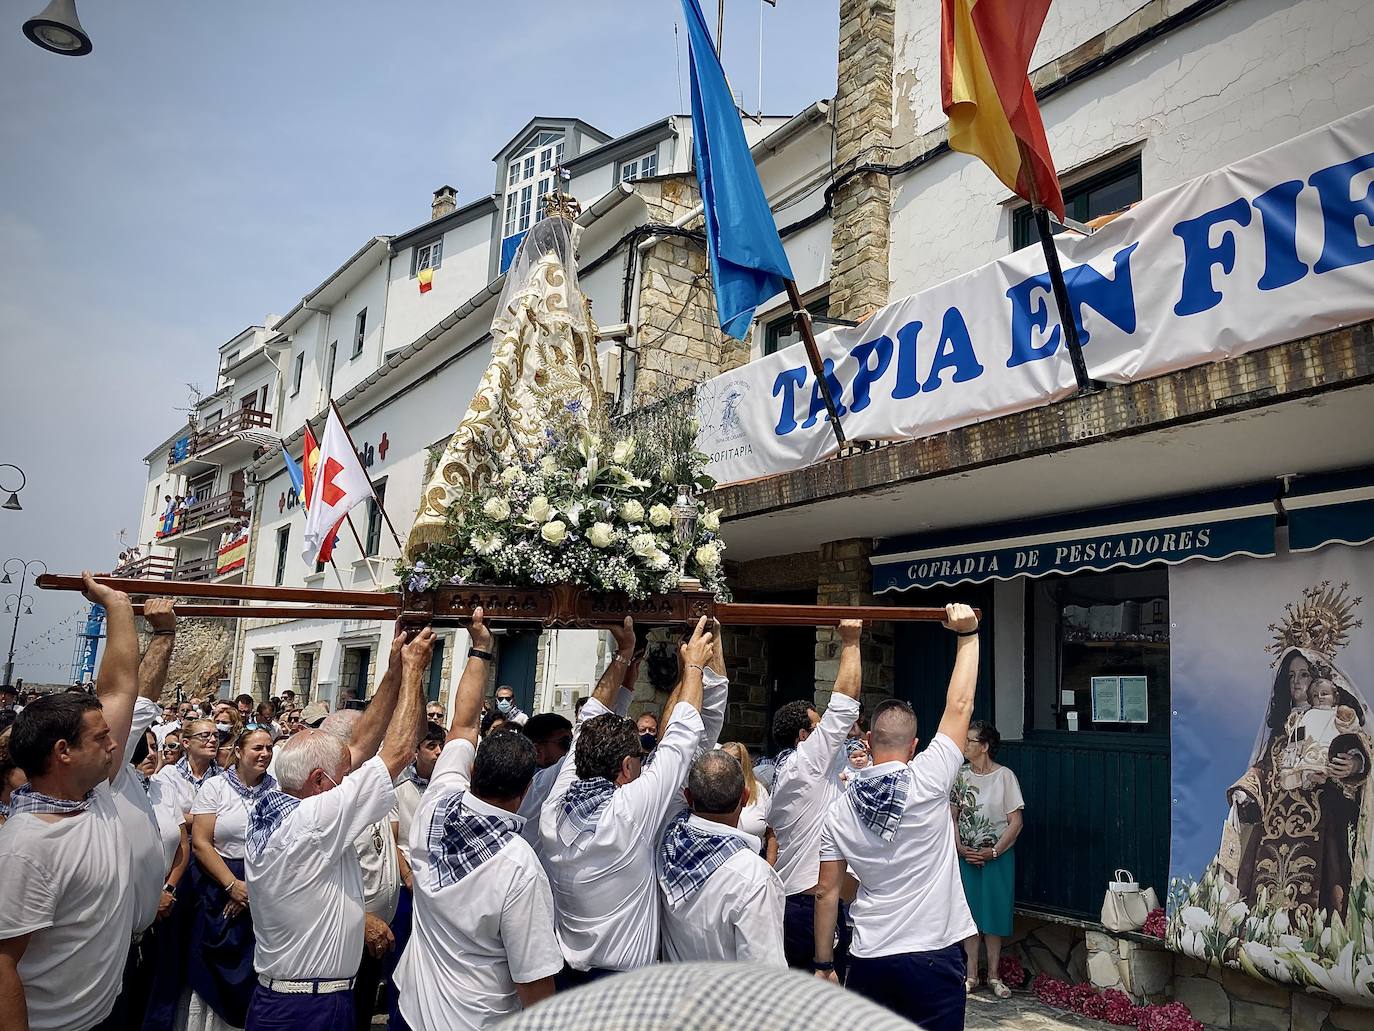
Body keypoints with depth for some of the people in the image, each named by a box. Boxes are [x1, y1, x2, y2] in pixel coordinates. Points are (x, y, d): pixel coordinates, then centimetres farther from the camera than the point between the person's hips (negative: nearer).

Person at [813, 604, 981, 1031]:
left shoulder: (840, 810, 0)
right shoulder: (929, 781, -10)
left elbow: (827, 892, 3)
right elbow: (959, 706, -4)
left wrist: (824, 964, 12)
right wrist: (967, 635, 3)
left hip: (868, 962, 3)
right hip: (934, 958, -2)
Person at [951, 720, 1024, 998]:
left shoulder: (1004, 776, -9)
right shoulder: (960, 776, 2)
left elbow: (1015, 822, -9)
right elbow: (952, 816, 6)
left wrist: (992, 852, -13)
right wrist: (960, 848, -7)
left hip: (997, 856, -3)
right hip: (966, 856, 3)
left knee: (995, 913, 3)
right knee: (968, 913, 6)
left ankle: (993, 975, 17)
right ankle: (971, 975, 17)